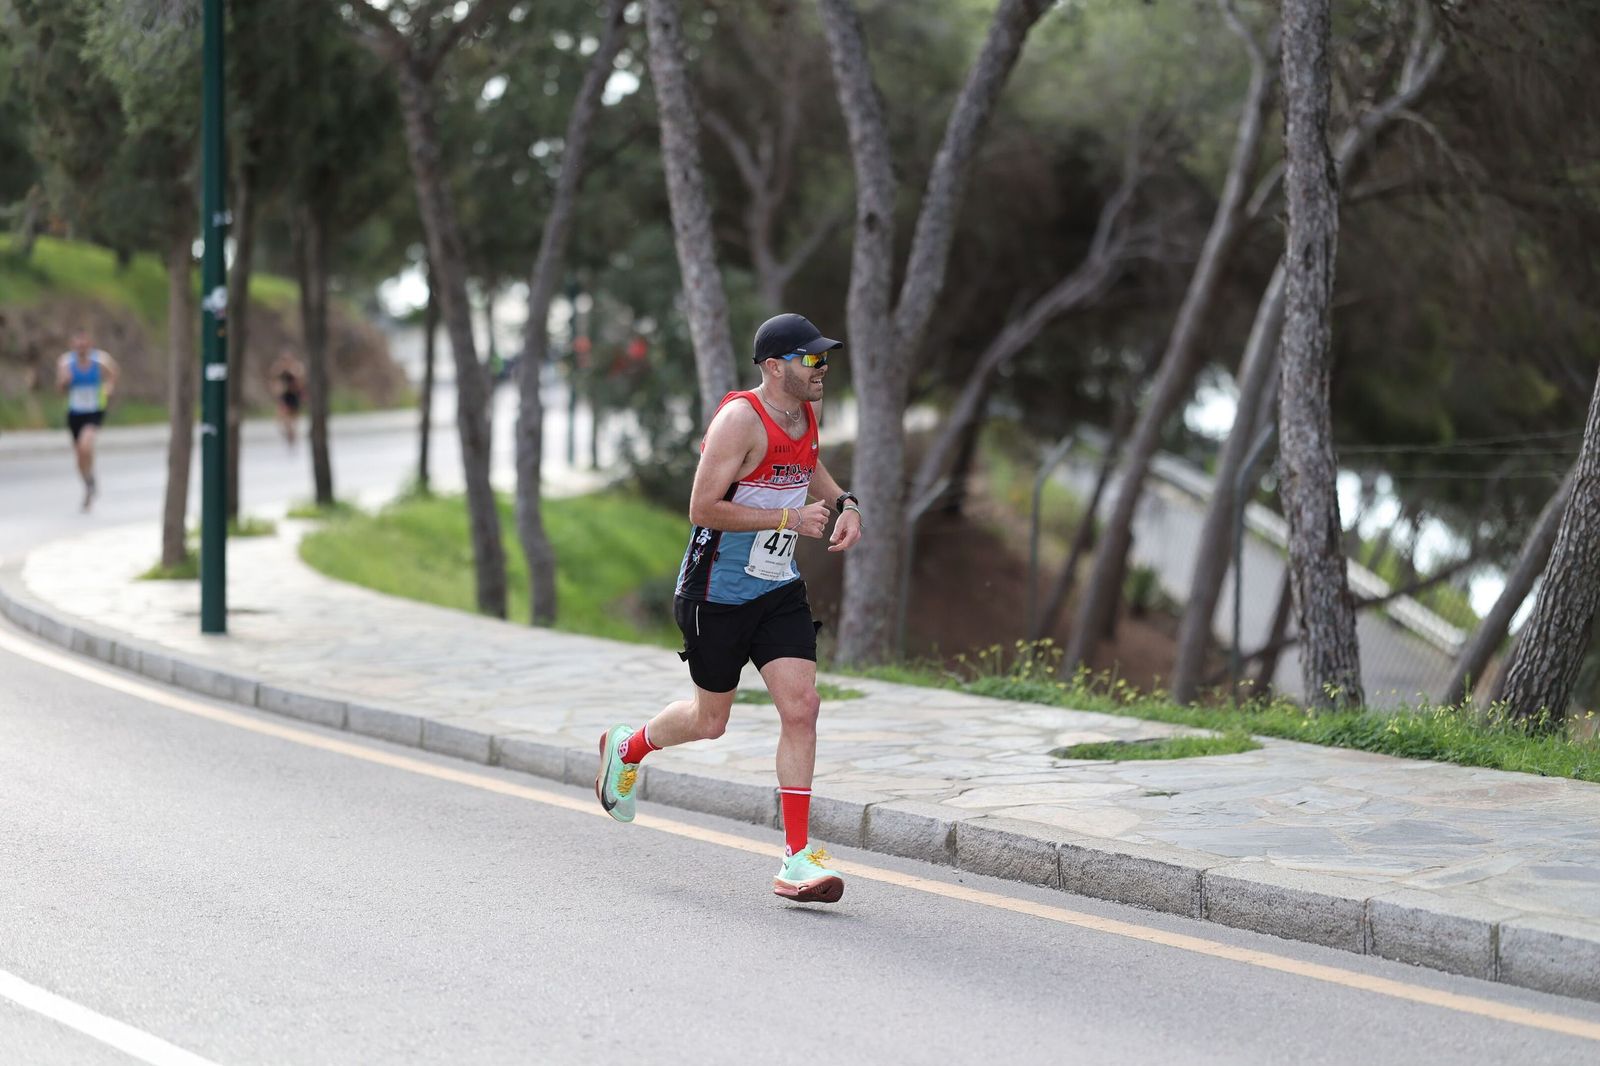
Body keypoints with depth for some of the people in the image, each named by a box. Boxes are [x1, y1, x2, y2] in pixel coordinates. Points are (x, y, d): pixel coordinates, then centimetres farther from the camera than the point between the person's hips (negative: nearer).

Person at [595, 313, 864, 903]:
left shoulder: (804, 413, 5)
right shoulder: (741, 419, -20)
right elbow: (703, 508, -24)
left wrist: (843, 501, 10)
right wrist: (789, 518, -24)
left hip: (778, 589, 6)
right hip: (717, 593, -6)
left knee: (801, 706, -9)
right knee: (710, 719, 9)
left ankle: (796, 858, -6)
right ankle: (627, 748, 42)